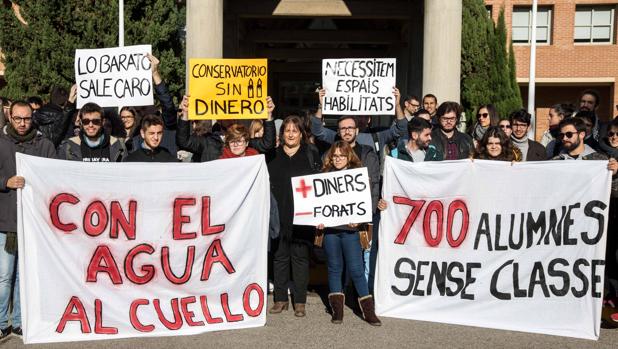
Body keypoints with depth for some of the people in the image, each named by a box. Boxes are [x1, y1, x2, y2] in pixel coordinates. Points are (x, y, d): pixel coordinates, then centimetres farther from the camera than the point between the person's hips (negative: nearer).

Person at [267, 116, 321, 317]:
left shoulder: (311, 154, 5)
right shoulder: (272, 156, 10)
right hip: (279, 216, 2)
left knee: (300, 256, 3)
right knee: (280, 256, 7)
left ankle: (300, 302, 12)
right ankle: (280, 299, 18)